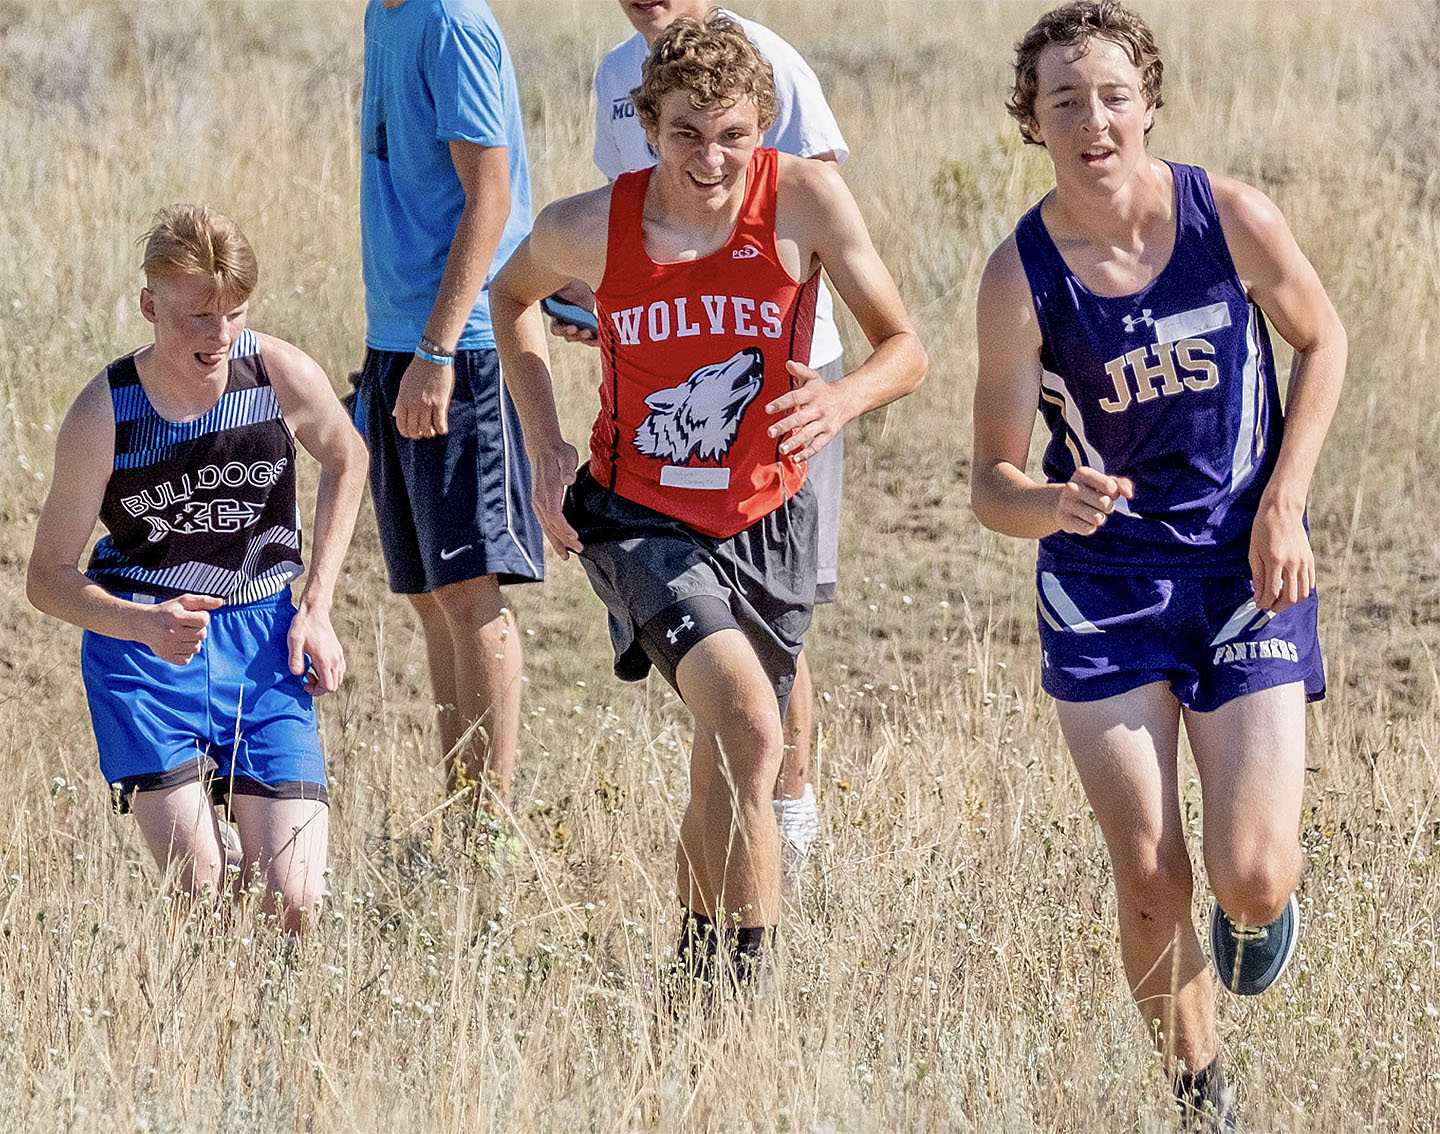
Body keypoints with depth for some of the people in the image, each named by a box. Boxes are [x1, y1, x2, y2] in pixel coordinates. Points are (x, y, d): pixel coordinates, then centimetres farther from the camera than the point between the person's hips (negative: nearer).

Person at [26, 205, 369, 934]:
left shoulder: (283, 376, -11)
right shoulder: (103, 416, -16)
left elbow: (345, 463, 13)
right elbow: (48, 578, -7)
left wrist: (316, 609, 5)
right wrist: (149, 626, -26)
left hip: (261, 637, 2)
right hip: (141, 640, -2)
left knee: (293, 906, -10)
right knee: (199, 891, -17)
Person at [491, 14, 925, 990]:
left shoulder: (804, 200, -13)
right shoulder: (589, 229, -12)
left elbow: (905, 349, -7)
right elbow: (513, 295, 12)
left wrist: (846, 397, -29)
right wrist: (544, 445, 2)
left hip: (765, 525, 2)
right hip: (639, 522, -2)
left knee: (726, 776, 15)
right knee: (748, 722, -26)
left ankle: (695, 975, 41)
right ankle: (745, 986, -22)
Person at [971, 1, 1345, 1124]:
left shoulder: (1233, 218, -13)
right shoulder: (1022, 275, -14)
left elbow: (1322, 338, 7)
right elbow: (993, 483, -10)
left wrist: (1283, 503, -2)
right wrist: (1049, 504, -35)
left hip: (1246, 568, 0)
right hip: (1103, 578, 0)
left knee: (1249, 882, -10)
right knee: (1150, 880, -6)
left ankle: (1266, 897, 29)